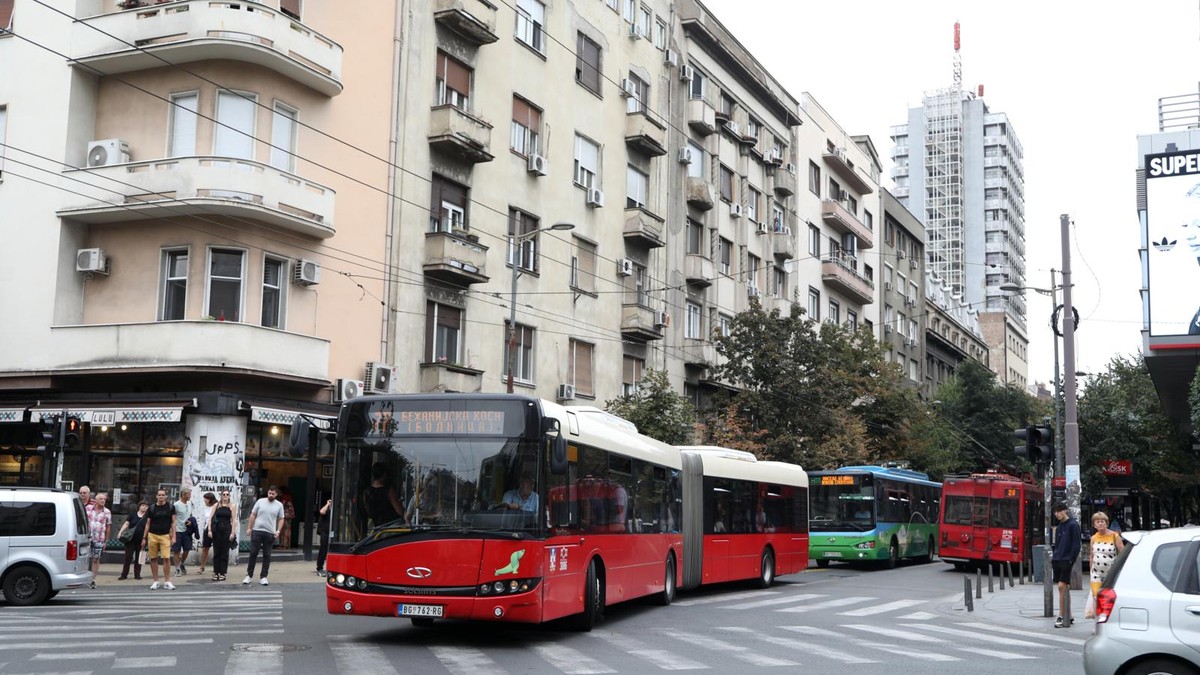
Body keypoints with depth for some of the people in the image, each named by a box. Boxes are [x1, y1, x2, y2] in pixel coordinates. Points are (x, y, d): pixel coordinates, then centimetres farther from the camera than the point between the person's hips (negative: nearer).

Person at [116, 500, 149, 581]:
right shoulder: (133, 514, 6)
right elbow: (126, 524, 6)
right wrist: (120, 532, -6)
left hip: (141, 540, 0)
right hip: (131, 539, 0)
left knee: (138, 558, 6)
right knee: (128, 557, -1)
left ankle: (137, 574, 14)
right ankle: (124, 574, 5)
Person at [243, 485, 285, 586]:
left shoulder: (279, 505, 4)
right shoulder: (260, 501, 2)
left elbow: (281, 519, 7)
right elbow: (253, 515, 5)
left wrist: (278, 531, -6)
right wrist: (249, 528, -1)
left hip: (270, 533, 1)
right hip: (257, 531, -1)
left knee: (267, 555, 5)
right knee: (253, 553, 2)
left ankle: (263, 577, 11)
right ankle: (249, 575, 11)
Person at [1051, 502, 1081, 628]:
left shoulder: (1073, 525, -6)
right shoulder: (1059, 527, 17)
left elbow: (1076, 545, -10)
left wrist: (1070, 560, -15)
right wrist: (1054, 558, 12)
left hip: (1066, 561, -7)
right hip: (1057, 560, 8)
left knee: (1062, 586, -13)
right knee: (1064, 589, 10)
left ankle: (1062, 617, -12)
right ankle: (1068, 617, 15)